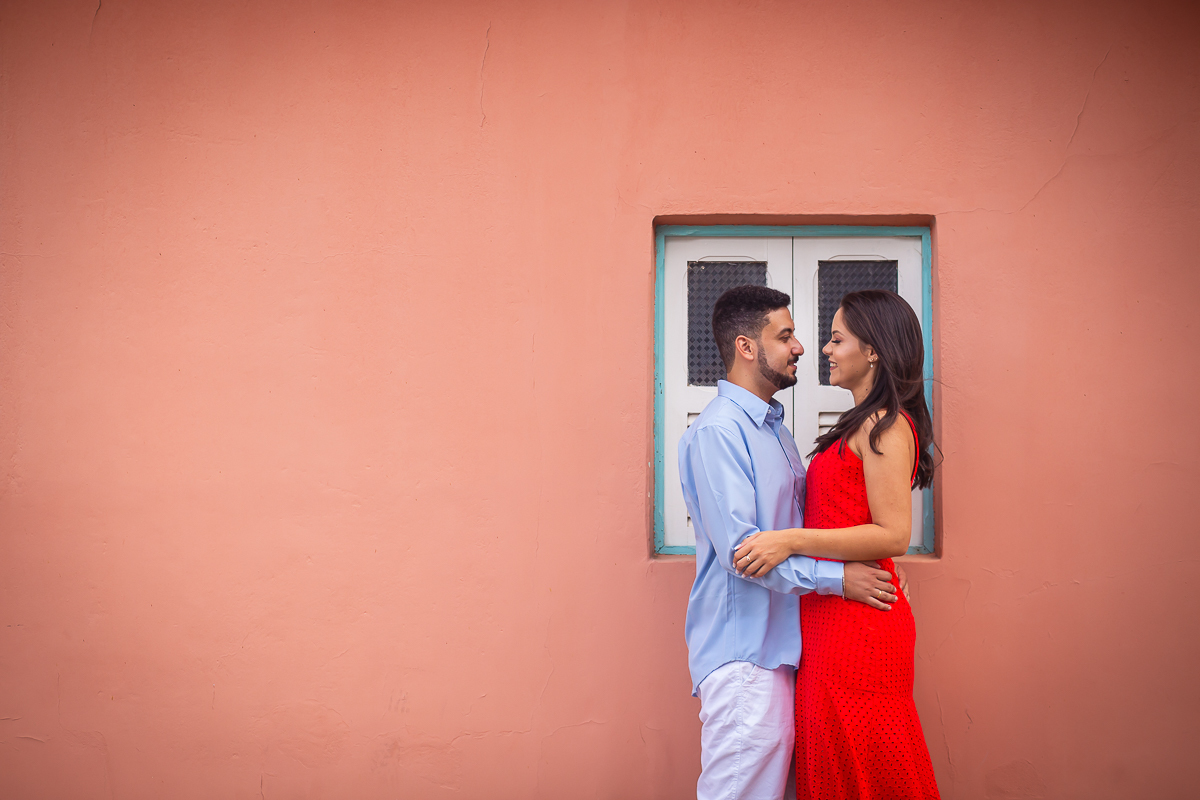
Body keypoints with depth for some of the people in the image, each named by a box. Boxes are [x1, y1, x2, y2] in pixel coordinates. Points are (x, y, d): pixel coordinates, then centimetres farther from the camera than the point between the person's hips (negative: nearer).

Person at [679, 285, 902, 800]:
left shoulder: (773, 428, 18)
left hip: (780, 644, 9)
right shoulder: (716, 432, -14)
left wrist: (877, 566, 9)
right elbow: (738, 548, -21)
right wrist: (837, 578, -17)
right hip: (741, 651, -9)